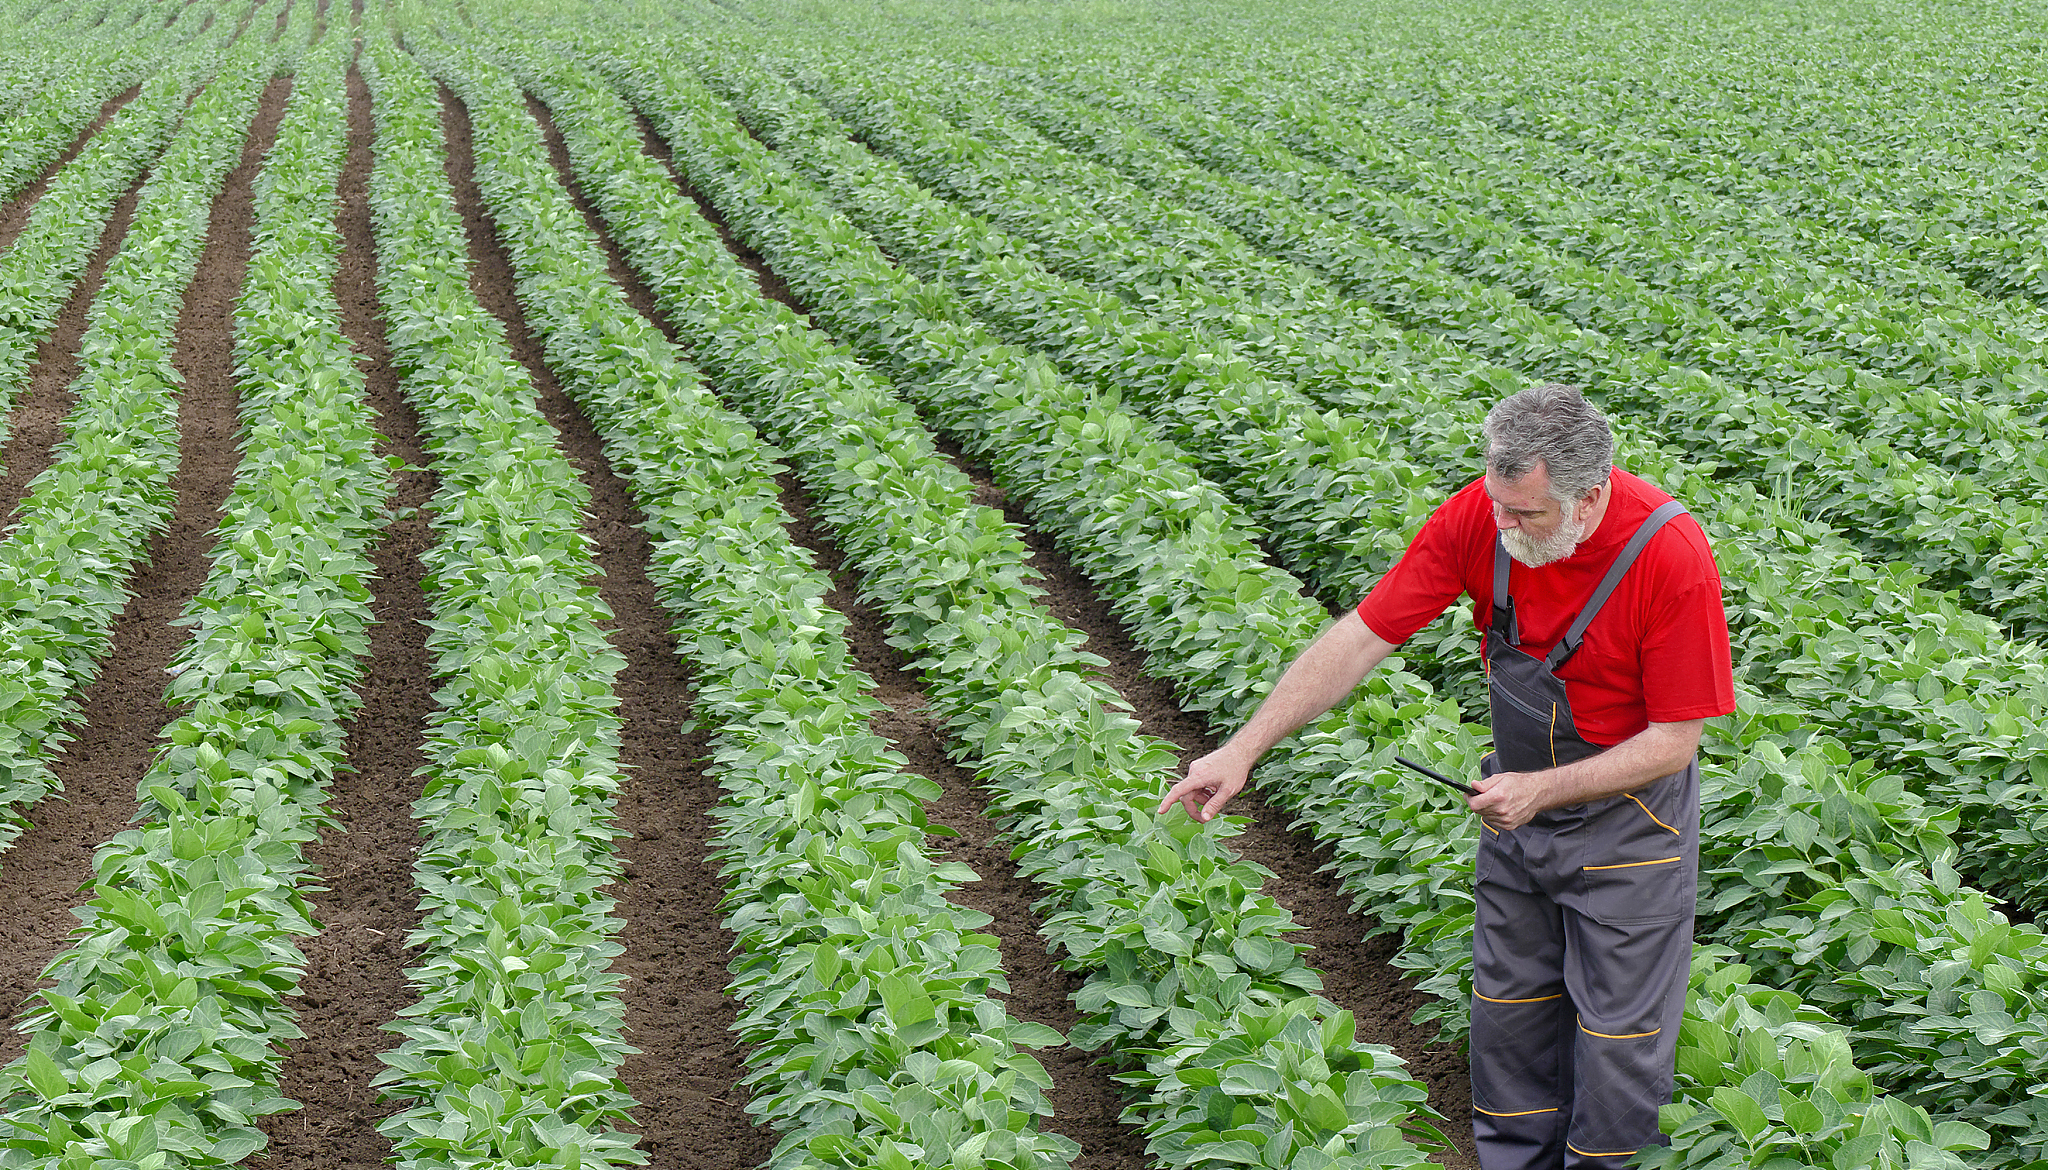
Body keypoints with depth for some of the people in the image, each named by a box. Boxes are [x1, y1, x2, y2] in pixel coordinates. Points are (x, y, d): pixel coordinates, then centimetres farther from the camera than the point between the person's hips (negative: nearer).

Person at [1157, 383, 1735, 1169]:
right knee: (1508, 1004, 16)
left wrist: (1542, 789, -28)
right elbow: (1361, 637, -16)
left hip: (1625, 815, -4)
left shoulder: (1671, 558, -30)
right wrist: (1243, 749, -20)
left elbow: (1675, 739, -21)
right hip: (1520, 803, 5)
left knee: (1618, 1030, 6)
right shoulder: (1479, 517, -19)